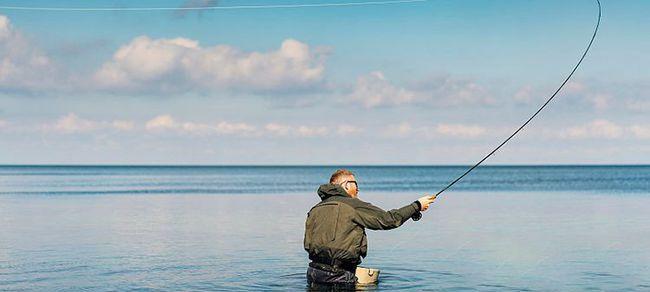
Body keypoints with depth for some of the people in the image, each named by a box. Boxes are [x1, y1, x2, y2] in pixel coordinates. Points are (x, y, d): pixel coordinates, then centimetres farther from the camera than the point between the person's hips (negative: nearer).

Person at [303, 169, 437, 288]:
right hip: (339, 274, -7)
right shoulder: (354, 205, -4)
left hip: (313, 272, 7)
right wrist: (418, 205, 9)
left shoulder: (315, 210, 15)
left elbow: (308, 244, 15)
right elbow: (389, 219, -2)